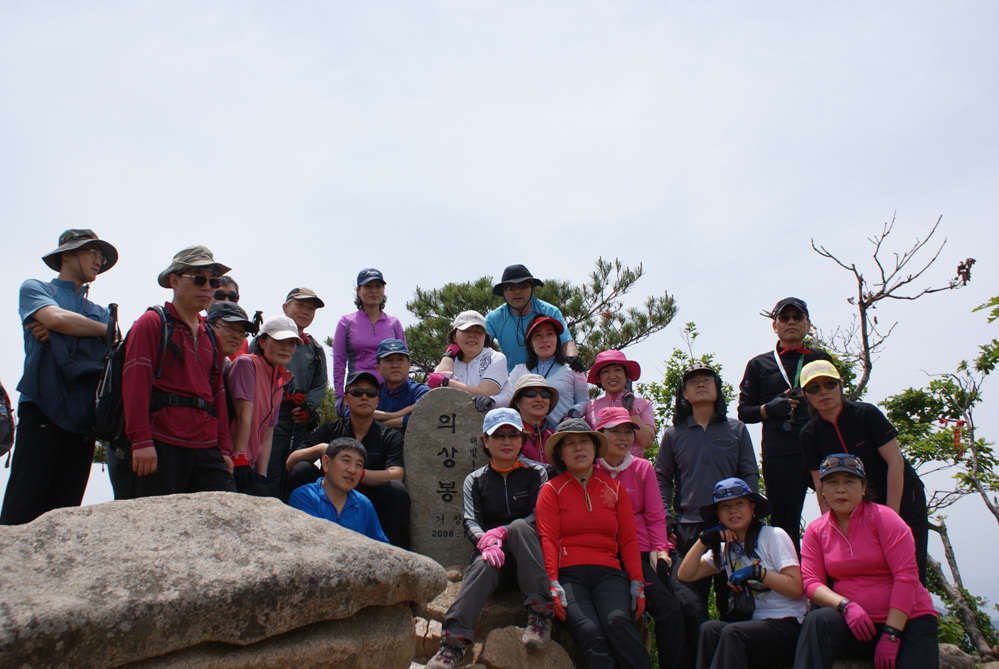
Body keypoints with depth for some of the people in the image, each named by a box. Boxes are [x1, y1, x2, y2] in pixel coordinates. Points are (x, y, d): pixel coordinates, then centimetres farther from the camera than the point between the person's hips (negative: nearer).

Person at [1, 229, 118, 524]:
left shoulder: (100, 312, 24)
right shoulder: (34, 289, 13)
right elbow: (57, 318, -9)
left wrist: (57, 333, -8)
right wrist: (102, 330, 7)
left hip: (83, 419, 4)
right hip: (42, 411, -4)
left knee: (65, 511, 1)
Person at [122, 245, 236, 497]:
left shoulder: (210, 336, 22)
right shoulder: (152, 322, 3)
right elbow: (136, 382, -7)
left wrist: (224, 448, 14)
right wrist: (141, 440, -16)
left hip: (206, 448, 6)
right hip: (162, 445, -6)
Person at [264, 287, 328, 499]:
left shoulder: (316, 349, 19)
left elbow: (320, 385, 15)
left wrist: (308, 406, -5)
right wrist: (283, 395, -14)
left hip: (302, 425, 5)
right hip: (271, 423, -5)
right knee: (268, 485, -8)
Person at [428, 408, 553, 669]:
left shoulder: (535, 473, 11)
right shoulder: (475, 481, 13)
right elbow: (471, 523, -1)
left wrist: (503, 531, -20)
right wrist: (487, 542, -26)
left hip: (528, 557, 0)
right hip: (495, 557, 0)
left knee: (519, 526, -31)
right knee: (484, 563, -34)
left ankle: (540, 612, -31)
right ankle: (453, 642, -47)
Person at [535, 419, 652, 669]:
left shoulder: (614, 488, 18)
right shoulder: (551, 490, 10)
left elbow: (628, 539, 15)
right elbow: (548, 540, 1)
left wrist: (637, 582, 3)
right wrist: (553, 585, -11)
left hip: (608, 573, 2)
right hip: (568, 574, -2)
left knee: (617, 621, -30)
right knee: (590, 632, -29)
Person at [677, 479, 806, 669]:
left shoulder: (774, 536, -1)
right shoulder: (724, 549, 15)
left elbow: (796, 588, -10)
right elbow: (685, 575, 7)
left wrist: (755, 571, -19)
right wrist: (705, 539, -1)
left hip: (787, 626, -4)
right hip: (753, 624, 5)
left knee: (731, 632, -32)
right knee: (709, 628, -26)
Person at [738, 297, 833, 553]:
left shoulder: (821, 358, 19)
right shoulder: (759, 364, 16)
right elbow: (744, 411, 12)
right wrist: (770, 408, -8)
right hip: (780, 454, -1)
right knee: (785, 524, 0)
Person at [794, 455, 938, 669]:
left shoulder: (882, 517, -5)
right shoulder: (815, 530, 6)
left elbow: (906, 576, -11)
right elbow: (811, 582, -1)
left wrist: (891, 634, -17)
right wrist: (844, 605, -22)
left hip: (907, 620, -2)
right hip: (854, 622, 2)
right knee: (817, 621, -28)